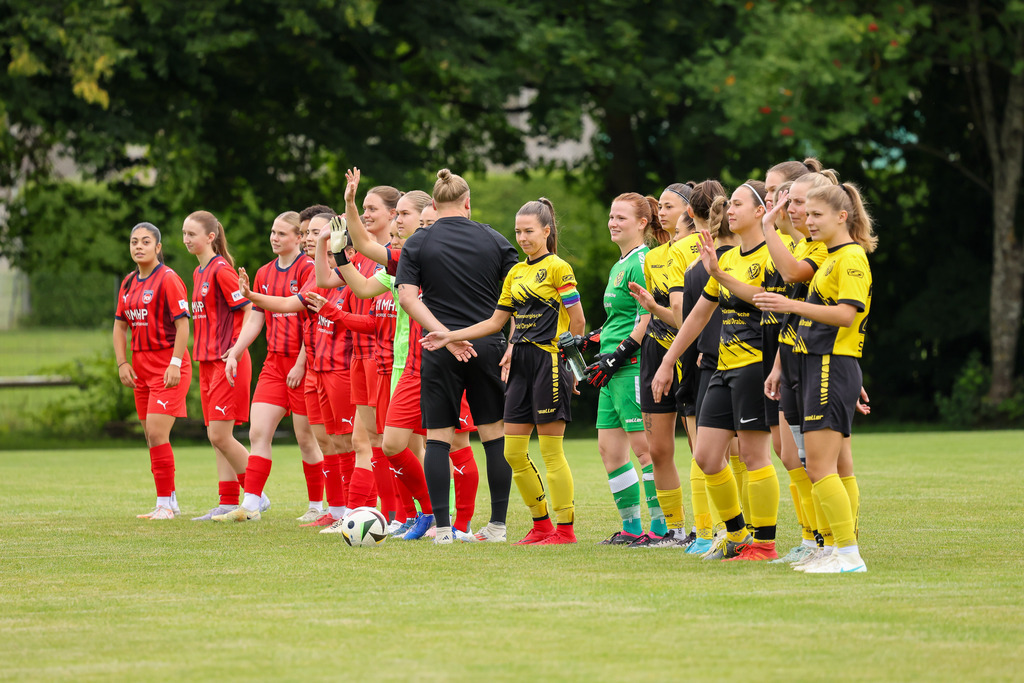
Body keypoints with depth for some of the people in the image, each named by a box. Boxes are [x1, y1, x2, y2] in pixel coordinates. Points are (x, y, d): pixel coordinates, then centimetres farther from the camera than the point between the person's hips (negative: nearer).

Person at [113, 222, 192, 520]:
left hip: (168, 365, -8)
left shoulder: (168, 279, -11)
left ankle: (165, 504, -9)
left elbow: (182, 324, -14)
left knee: (156, 433, -14)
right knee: (152, 436, 10)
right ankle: (169, 501, 20)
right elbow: (120, 325, 17)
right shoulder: (128, 283, 12)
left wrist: (175, 363, -20)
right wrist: (122, 363, 6)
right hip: (141, 367, 8)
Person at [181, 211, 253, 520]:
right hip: (208, 361, 9)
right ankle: (228, 503, 8)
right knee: (217, 437, 6)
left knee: (220, 435, -10)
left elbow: (249, 311, -15)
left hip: (228, 362, -9)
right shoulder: (200, 272, 15)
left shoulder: (221, 270, -13)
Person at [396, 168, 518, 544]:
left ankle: (442, 526, -3)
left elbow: (407, 296, -9)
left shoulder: (418, 243, 1)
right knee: (495, 435, 8)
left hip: (441, 355, -1)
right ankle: (498, 524, 7)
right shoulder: (494, 240, 6)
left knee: (438, 438, 3)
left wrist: (446, 335, -11)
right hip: (489, 347, 1)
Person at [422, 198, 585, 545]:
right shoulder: (515, 273, 16)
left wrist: (568, 359, -3)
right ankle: (542, 525, 15)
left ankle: (565, 528, 1)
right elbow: (495, 322, 19)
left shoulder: (558, 268, -6)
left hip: (549, 361, -8)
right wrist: (449, 336, 13)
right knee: (513, 453, 4)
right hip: (521, 363, 8)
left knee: (551, 451, -6)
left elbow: (577, 321, -7)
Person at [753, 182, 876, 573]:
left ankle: (850, 555, -13)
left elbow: (846, 313, -20)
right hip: (819, 365, 10)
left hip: (833, 368, -10)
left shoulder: (851, 257, -10)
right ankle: (843, 551, 10)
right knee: (832, 468, 9)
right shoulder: (831, 257, 20)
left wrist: (791, 305, -24)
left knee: (820, 467, -13)